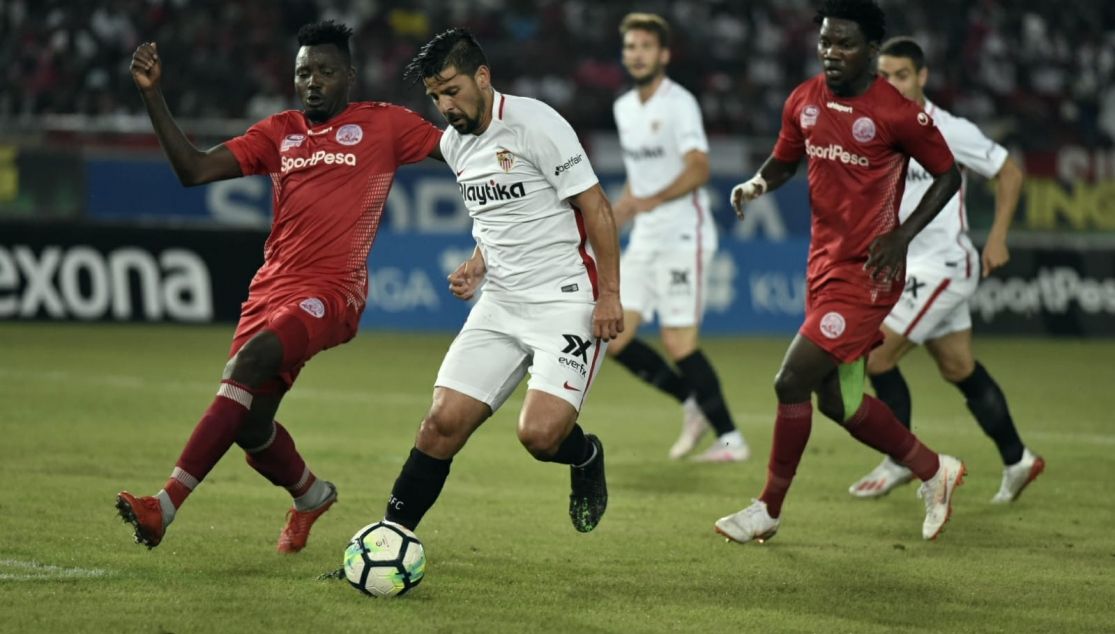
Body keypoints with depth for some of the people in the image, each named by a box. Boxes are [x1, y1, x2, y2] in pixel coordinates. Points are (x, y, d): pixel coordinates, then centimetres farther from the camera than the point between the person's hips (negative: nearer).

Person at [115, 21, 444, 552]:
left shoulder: (383, 125, 6)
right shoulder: (278, 133, 16)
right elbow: (194, 169, 9)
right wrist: (152, 94, 1)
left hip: (331, 293, -6)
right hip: (271, 289, 6)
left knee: (251, 360, -30)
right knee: (251, 427, 3)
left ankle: (167, 504, -35)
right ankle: (310, 495, 39)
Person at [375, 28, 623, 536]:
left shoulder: (533, 123, -14)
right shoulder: (453, 142, 10)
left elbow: (595, 205, -12)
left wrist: (609, 294, -16)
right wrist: (477, 266, 6)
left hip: (568, 303, -7)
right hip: (501, 304, 7)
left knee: (539, 434, -21)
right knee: (442, 422, -6)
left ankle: (586, 458, 15)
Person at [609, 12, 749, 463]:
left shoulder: (679, 104, -11)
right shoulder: (624, 108, 14)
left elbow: (698, 168, -24)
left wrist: (652, 201, -36)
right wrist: (619, 210, 16)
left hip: (682, 236, -8)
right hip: (644, 240, 8)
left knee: (678, 343, -12)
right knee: (613, 338, 0)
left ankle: (731, 439, -1)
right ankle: (694, 405, 16)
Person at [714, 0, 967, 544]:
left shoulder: (899, 112, -15)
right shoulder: (803, 101, 3)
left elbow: (948, 176, -4)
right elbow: (786, 158, 19)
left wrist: (901, 236, -14)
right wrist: (758, 183, -3)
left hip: (866, 272, -7)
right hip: (823, 264, 7)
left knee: (791, 382, -11)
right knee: (836, 400, 13)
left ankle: (768, 510, 5)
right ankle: (934, 471, 32)